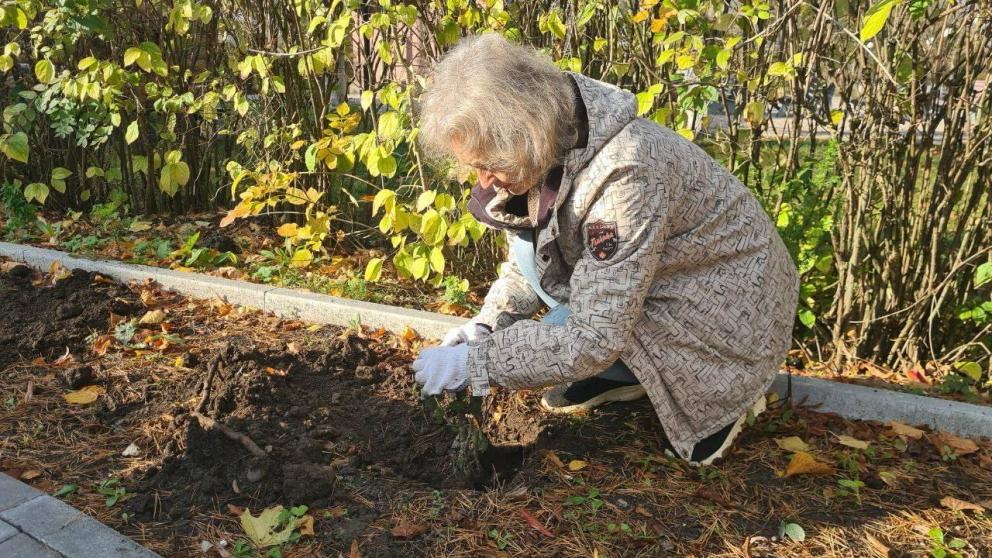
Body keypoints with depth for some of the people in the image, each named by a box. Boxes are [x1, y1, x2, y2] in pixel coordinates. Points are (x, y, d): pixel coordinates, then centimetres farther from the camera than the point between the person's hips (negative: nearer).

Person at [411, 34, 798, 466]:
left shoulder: (624, 172, -37)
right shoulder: (545, 149, -10)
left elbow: (594, 340, -34)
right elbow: (527, 257, 5)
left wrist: (473, 362, -27)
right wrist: (485, 325, -10)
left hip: (732, 304, -7)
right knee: (526, 234, -7)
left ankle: (726, 390, 0)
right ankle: (630, 371, 6)